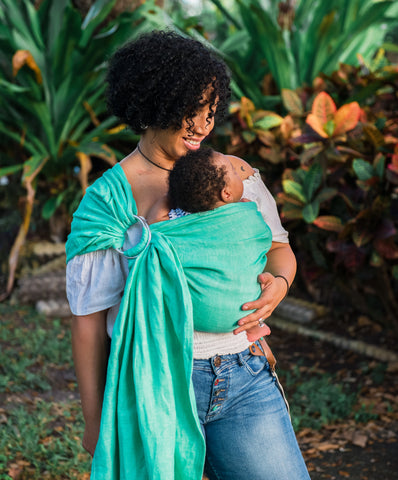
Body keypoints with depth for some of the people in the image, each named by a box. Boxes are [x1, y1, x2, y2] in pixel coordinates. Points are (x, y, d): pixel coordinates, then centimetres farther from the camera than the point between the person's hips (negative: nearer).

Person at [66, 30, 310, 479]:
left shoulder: (234, 173, 7)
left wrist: (277, 284, -8)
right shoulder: (109, 198, -5)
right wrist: (95, 421, 0)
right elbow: (88, 316, -2)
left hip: (240, 379, 4)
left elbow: (278, 248, 18)